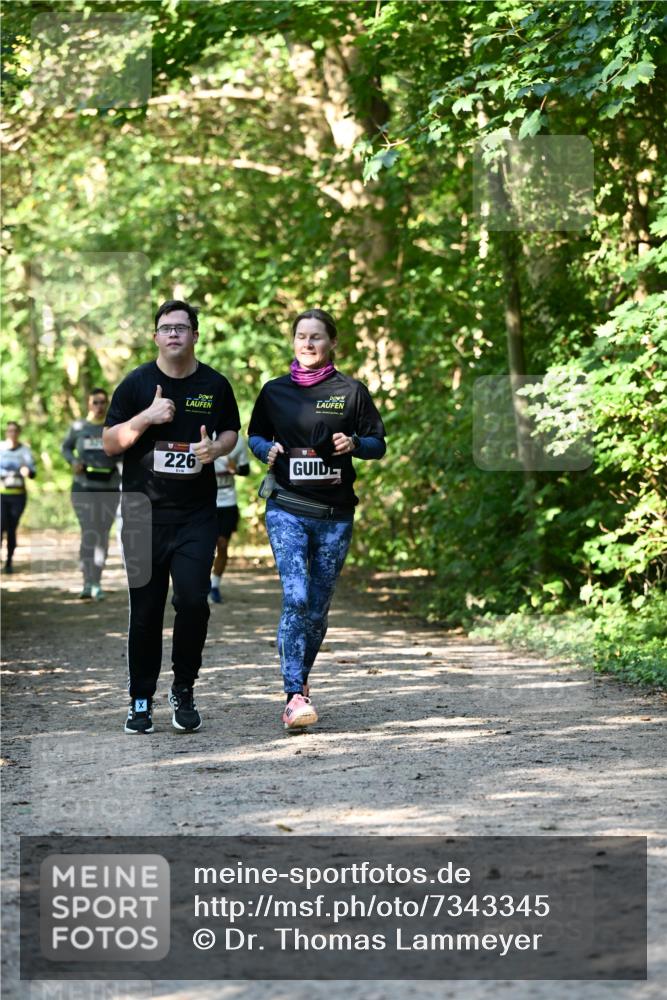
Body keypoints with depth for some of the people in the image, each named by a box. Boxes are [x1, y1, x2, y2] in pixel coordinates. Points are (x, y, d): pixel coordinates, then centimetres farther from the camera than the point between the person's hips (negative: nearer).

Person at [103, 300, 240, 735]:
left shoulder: (215, 385, 5)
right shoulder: (137, 384, 1)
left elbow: (232, 431, 19)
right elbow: (109, 442, 0)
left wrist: (216, 448, -5)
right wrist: (147, 417, -16)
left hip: (197, 515, 0)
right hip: (144, 514, 0)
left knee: (193, 600, -11)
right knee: (145, 609, 3)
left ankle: (184, 690, 8)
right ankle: (141, 700, 14)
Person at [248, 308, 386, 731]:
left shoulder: (351, 391, 4)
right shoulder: (274, 391, 7)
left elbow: (378, 442, 7)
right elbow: (255, 435, 18)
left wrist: (353, 444, -14)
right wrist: (268, 449, -5)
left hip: (335, 515, 1)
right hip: (287, 509, -1)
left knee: (318, 607, 8)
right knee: (296, 599, -17)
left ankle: (300, 681, 29)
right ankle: (295, 696, -20)